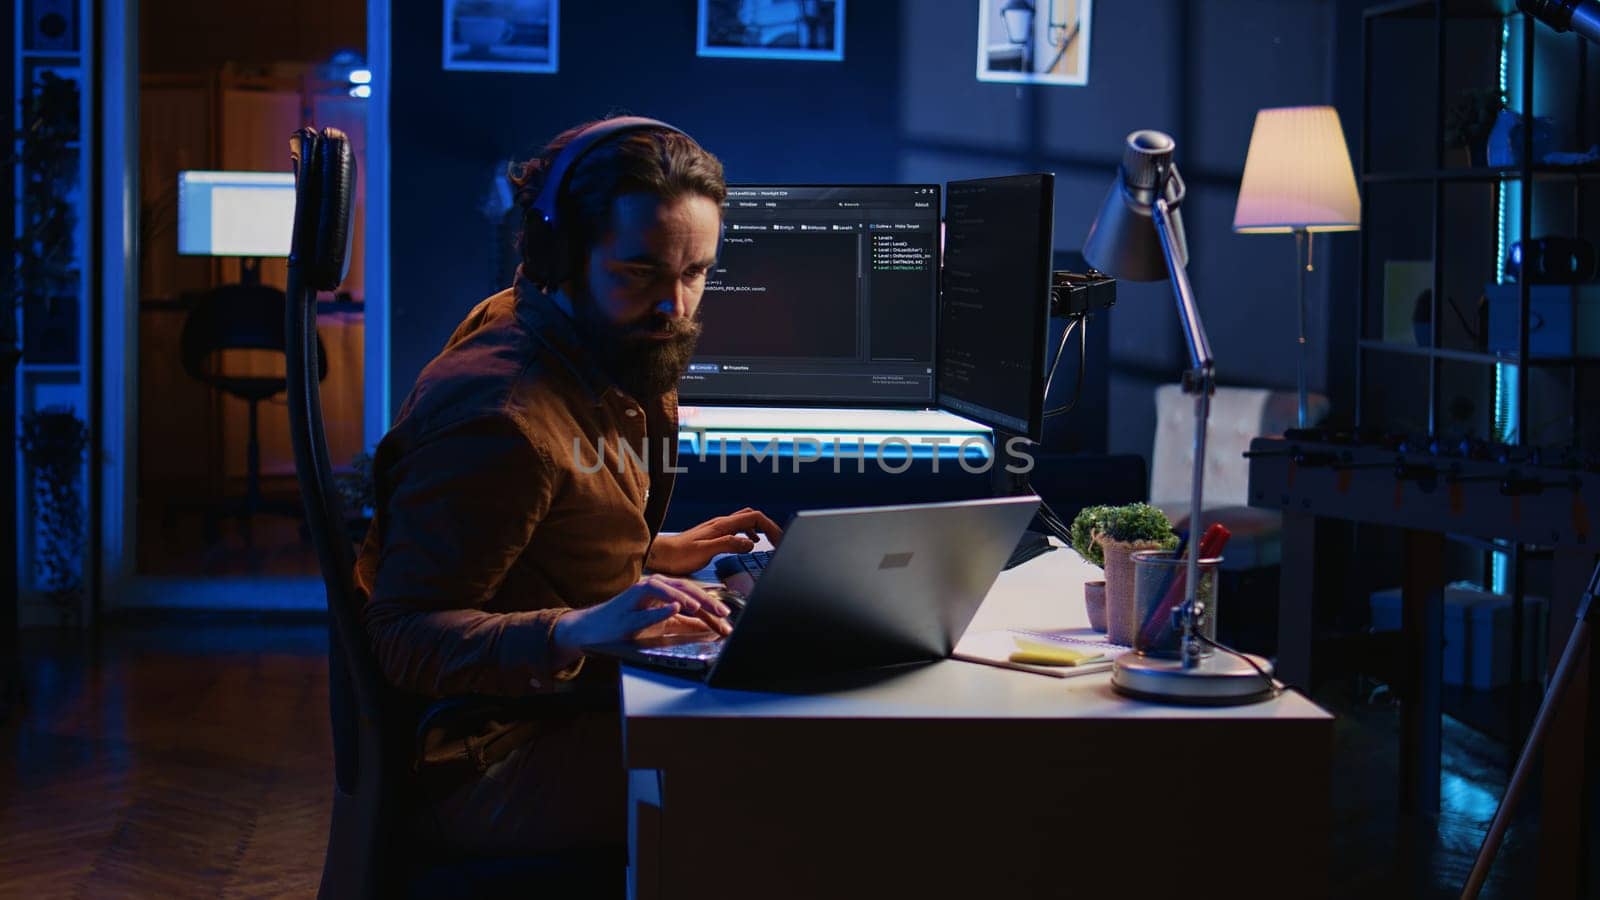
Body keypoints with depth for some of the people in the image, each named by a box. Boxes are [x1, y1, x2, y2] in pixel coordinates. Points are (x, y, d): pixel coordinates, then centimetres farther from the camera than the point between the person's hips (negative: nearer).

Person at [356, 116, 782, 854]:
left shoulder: (601, 358, 6)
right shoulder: (500, 418, -23)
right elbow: (405, 639, -24)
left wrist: (656, 554, 13)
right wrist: (575, 630, -37)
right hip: (497, 765, -9)